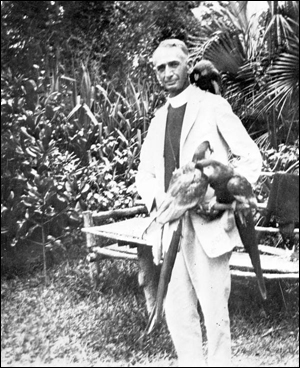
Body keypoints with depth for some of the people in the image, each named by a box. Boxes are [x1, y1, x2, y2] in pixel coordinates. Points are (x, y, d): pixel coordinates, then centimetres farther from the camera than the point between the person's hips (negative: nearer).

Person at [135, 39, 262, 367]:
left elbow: (251, 158, -2)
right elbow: (144, 174, 20)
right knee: (176, 312, 7)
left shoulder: (213, 106, 1)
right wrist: (156, 197, -1)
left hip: (209, 226, -5)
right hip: (171, 227, 5)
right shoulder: (158, 120, 17)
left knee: (214, 312, -3)